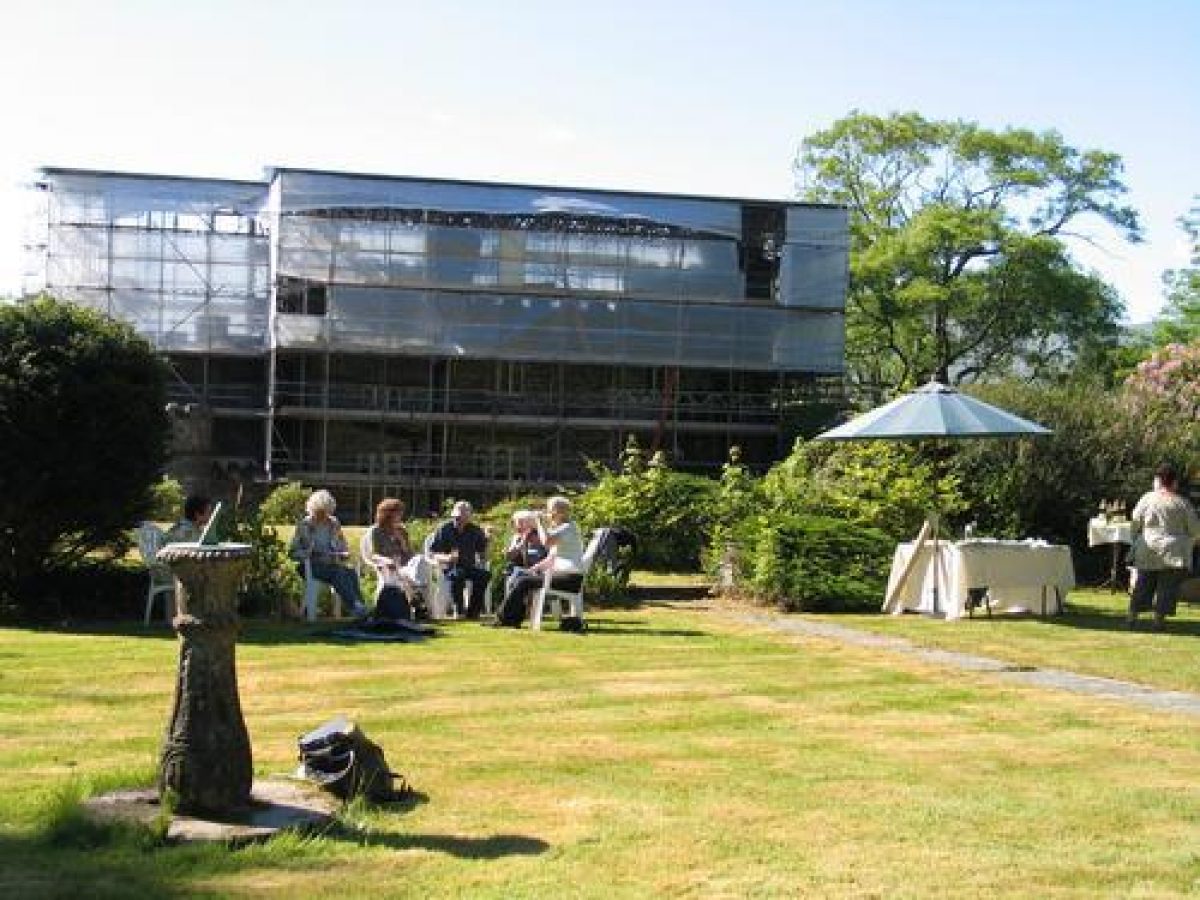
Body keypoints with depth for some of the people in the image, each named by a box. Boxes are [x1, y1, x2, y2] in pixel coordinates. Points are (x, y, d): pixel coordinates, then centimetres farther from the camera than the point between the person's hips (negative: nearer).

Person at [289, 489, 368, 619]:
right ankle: (355, 607, -48)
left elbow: (345, 550, 20)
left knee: (352, 573, -32)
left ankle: (360, 607, -46)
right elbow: (293, 552, 4)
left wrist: (340, 554, -4)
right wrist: (309, 554, -15)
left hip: (332, 564, 4)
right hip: (312, 566, -3)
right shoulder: (304, 525, 7)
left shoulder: (334, 524, 17)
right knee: (338, 573, -36)